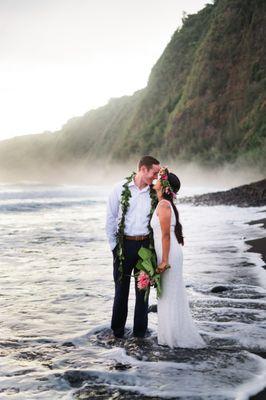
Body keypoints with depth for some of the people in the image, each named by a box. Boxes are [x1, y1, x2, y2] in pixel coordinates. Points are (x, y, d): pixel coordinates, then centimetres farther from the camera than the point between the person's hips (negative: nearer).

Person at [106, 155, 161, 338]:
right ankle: (117, 331, 18)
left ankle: (140, 332, 18)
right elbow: (110, 218, 1)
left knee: (143, 289, 8)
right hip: (124, 245, -2)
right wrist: (114, 245, 0)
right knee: (121, 289, 6)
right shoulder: (121, 188, -3)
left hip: (145, 245, 2)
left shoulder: (154, 193, 4)